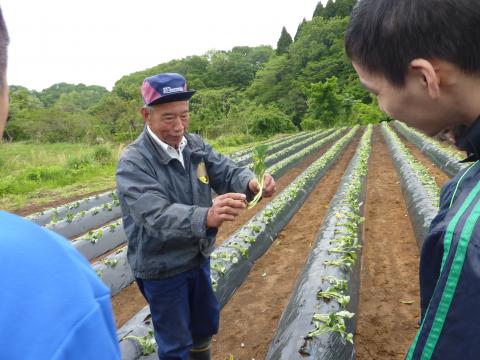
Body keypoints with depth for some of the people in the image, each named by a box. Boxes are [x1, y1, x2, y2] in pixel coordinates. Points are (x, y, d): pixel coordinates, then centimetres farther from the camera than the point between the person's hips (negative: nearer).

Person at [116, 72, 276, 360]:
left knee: (205, 325, 26)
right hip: (162, 269, -6)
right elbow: (157, 216, -37)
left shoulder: (196, 145, -5)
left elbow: (227, 172, -13)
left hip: (198, 258, 6)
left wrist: (252, 182, -37)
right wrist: (207, 217, -55)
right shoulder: (133, 163, -24)